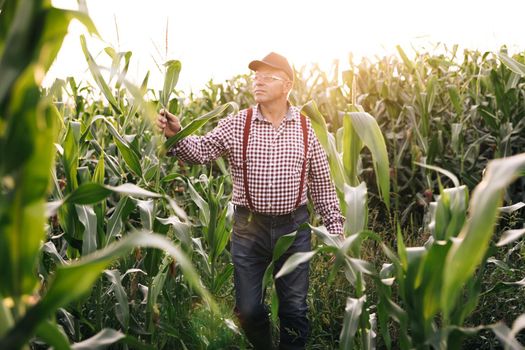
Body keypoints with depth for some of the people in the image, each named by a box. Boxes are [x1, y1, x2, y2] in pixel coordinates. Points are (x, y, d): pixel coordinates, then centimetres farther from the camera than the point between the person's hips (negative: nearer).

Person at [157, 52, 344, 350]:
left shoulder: (306, 128, 1)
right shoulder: (236, 125, -1)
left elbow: (322, 184, 5)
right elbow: (200, 151, -9)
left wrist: (335, 227, 4)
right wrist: (176, 134, -28)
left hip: (294, 227, 0)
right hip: (249, 227, 0)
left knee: (294, 308, 11)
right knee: (248, 308, 11)